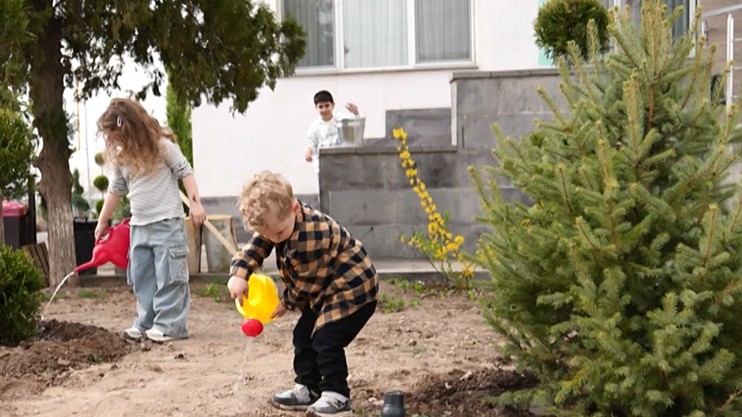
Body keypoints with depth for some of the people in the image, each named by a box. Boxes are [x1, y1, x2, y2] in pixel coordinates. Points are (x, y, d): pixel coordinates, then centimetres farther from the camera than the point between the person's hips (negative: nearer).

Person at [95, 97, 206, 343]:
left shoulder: (162, 146, -8)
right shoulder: (120, 158, 8)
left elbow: (185, 172, -6)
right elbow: (115, 190, 19)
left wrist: (195, 203, -14)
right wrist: (102, 222, 23)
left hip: (167, 223, -7)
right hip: (139, 226, 7)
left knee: (168, 276, -6)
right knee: (141, 278, 9)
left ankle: (170, 325, -2)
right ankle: (146, 323, 17)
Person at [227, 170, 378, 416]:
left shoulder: (312, 236, -34)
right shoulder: (274, 223, -8)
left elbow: (307, 282, -23)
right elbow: (253, 248, -5)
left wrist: (287, 304, -6)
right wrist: (238, 274, -24)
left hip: (352, 288, -10)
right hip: (324, 289, 10)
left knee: (326, 339, -18)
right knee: (303, 336, 9)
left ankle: (336, 394, -7)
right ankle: (307, 388, 19)